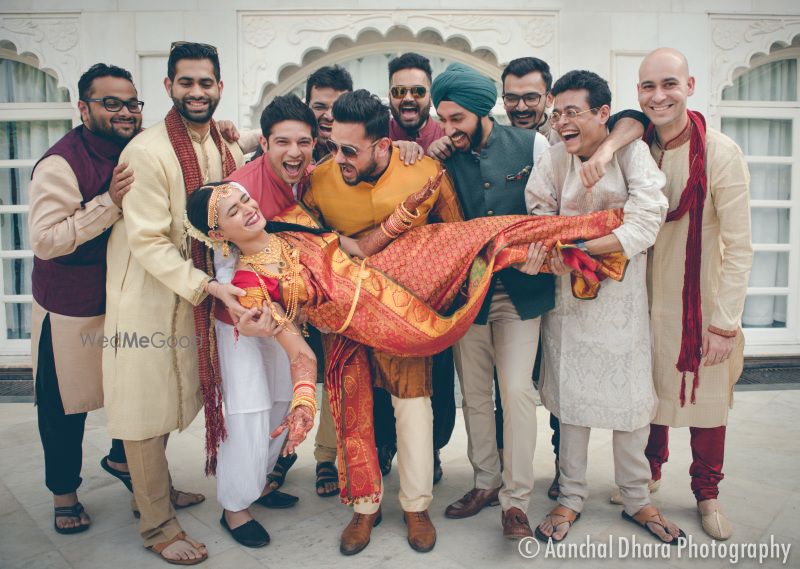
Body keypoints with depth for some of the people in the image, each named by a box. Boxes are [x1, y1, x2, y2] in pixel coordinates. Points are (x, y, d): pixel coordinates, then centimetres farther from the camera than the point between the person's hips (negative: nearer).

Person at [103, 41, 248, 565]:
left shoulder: (228, 149, 2)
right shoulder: (148, 152, -20)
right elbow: (148, 243, -22)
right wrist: (208, 287, -28)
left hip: (196, 294, 7)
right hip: (148, 296, -6)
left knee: (168, 402, 20)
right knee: (147, 408, 6)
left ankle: (156, 490, 41)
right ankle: (158, 525, 22)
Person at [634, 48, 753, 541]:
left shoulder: (721, 152, -14)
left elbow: (739, 248, -13)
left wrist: (725, 322, -15)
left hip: (701, 302, -2)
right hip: (647, 298, 3)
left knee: (706, 397, 9)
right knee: (651, 389, 15)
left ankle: (707, 493, 30)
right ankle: (649, 474, 37)